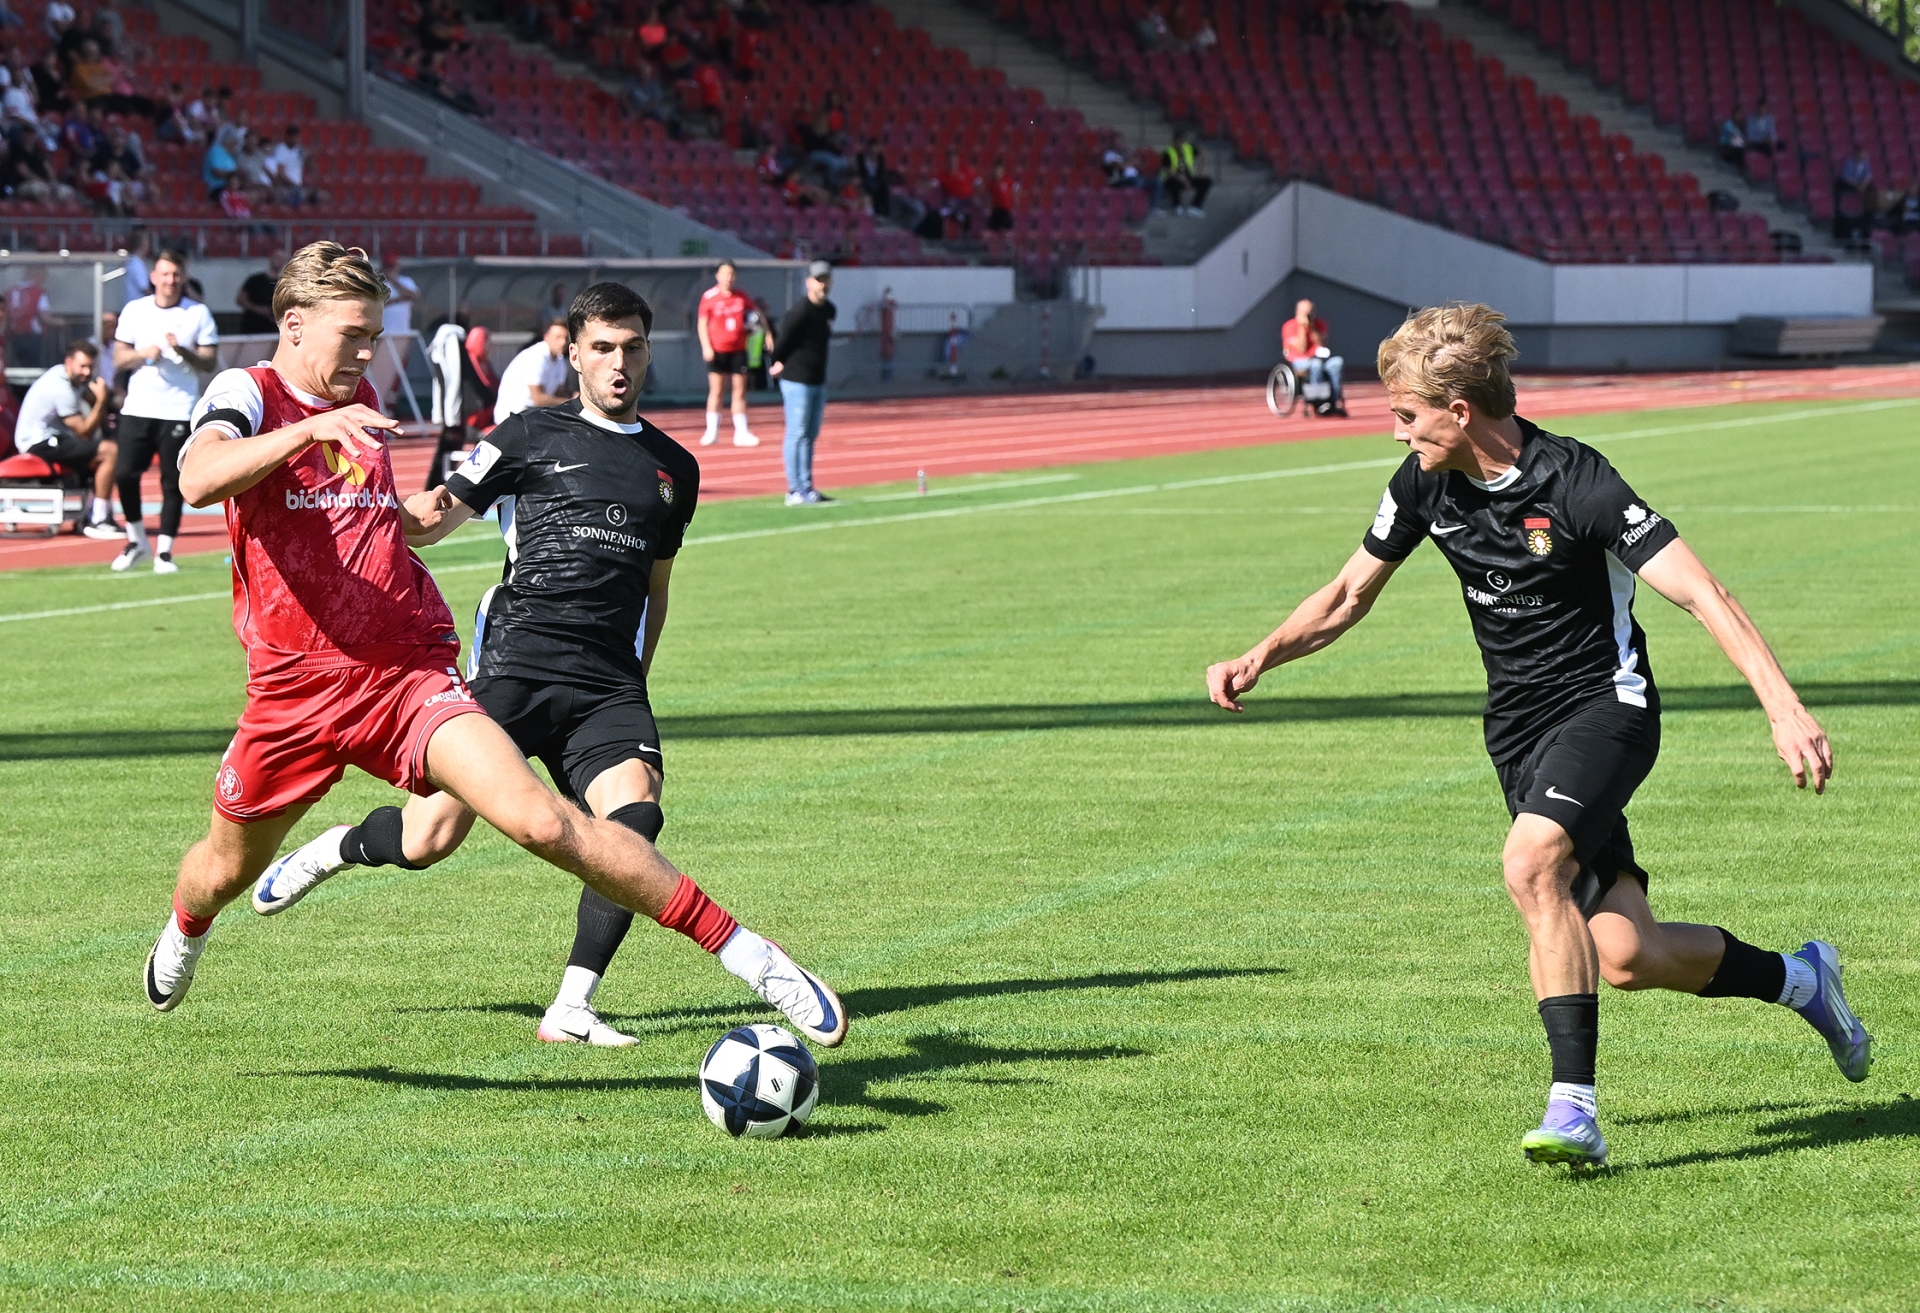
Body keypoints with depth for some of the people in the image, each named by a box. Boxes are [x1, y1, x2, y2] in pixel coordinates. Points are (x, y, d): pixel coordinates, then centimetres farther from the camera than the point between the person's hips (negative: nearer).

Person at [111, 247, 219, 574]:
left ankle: (164, 552, 2)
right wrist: (142, 354, -11)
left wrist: (182, 351, -17)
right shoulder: (134, 311, 9)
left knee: (172, 483, -4)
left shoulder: (199, 314, 3)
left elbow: (210, 363, 0)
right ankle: (137, 541, 14)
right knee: (125, 474, -5)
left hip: (178, 411, -2)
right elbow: (119, 360, 9)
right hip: (138, 408, 2)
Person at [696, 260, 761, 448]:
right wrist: (706, 347, -13)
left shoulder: (741, 297, 4)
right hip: (717, 350, -3)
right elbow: (702, 323, -4)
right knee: (716, 391, -2)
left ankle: (741, 433, 8)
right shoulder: (709, 297, -5)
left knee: (740, 390, 4)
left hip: (738, 349, 3)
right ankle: (712, 432, 4)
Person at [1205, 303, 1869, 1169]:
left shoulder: (1574, 482, -20)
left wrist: (1785, 709, -33)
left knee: (1531, 862, -32)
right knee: (1625, 956, -3)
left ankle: (1574, 1106, -30)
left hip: (1605, 703, -6)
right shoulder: (1427, 483, 0)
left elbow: (1699, 593, -24)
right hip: (1518, 726, 6)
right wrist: (1259, 660, -1)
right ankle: (1799, 981, 25)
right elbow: (1349, 594, 14)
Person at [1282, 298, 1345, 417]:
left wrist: (1312, 328, -8)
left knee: (1338, 362, -29)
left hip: (1319, 357, 4)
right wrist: (1302, 327, -13)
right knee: (1316, 365, -39)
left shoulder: (1320, 325, 12)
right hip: (1300, 361, -4)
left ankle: (1335, 403, -35)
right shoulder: (1290, 327, -1)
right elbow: (1301, 349, -10)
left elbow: (1322, 345, -1)